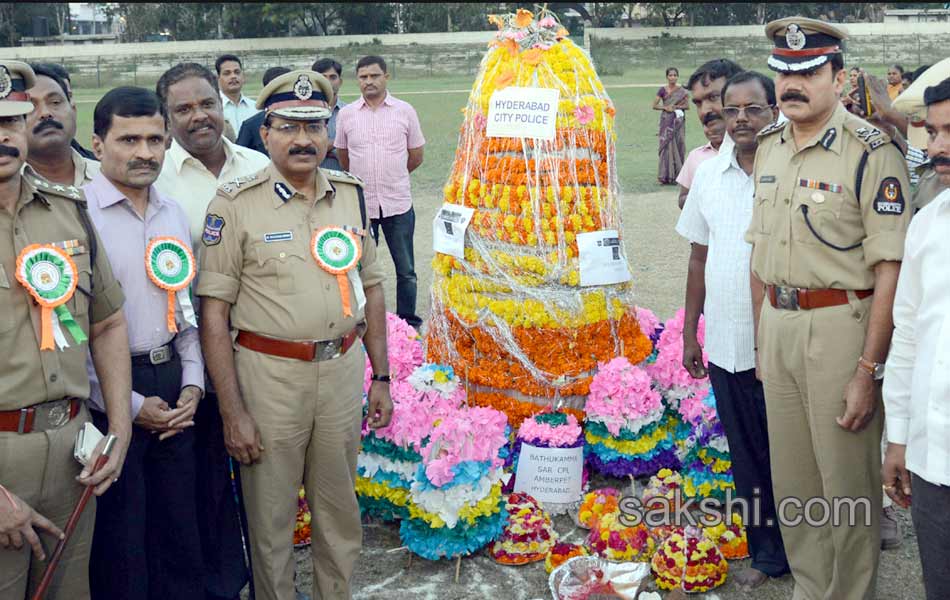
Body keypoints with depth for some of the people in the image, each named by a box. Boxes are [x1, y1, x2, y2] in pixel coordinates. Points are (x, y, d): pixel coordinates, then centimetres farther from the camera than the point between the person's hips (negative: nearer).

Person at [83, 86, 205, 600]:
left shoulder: (174, 214, 9)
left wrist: (192, 383, 4)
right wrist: (129, 403, -12)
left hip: (174, 388, 6)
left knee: (180, 532, 15)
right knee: (120, 539, 6)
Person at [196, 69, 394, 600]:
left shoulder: (351, 194, 6)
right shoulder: (236, 203, -8)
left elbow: (371, 288, 13)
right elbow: (214, 312, -10)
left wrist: (381, 377, 10)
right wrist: (233, 412, -13)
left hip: (343, 370, 4)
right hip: (270, 375, -4)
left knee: (341, 511, 17)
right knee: (271, 516, 10)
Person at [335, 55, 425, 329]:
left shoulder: (405, 111, 1)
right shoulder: (346, 114, 3)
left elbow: (416, 156, 9)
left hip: (398, 203, -1)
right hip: (361, 204, 1)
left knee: (406, 270, 5)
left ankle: (408, 322, 18)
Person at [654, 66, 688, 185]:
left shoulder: (682, 91, 5)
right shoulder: (662, 90, 2)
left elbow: (687, 105, 4)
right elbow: (654, 105, 1)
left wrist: (676, 107, -11)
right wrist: (665, 107, -13)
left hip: (678, 121, 1)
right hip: (667, 121, -1)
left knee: (679, 145, 1)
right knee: (667, 146, -5)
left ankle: (677, 174, 8)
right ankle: (666, 175, -3)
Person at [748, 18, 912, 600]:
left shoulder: (871, 152, -14)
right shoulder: (768, 145, 8)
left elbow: (890, 269, -17)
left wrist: (869, 370, -19)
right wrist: (761, 339, 15)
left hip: (841, 327, -7)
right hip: (778, 324, 7)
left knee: (848, 486, 6)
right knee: (792, 482, 18)